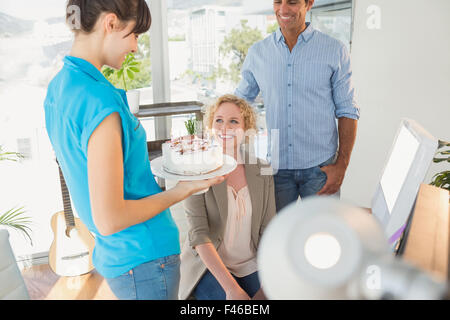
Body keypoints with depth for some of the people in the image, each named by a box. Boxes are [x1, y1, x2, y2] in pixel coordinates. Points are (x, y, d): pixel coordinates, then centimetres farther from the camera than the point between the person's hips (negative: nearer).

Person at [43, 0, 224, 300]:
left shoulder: (59, 86, 3)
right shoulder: (100, 100, -27)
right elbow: (109, 219, -26)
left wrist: (155, 169, 12)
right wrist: (183, 190, -15)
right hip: (144, 259, -9)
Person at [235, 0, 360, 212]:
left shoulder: (335, 51, -1)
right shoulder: (257, 53, 4)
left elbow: (347, 112, 0)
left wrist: (341, 165, -7)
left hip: (320, 168, -1)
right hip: (276, 166, 2)